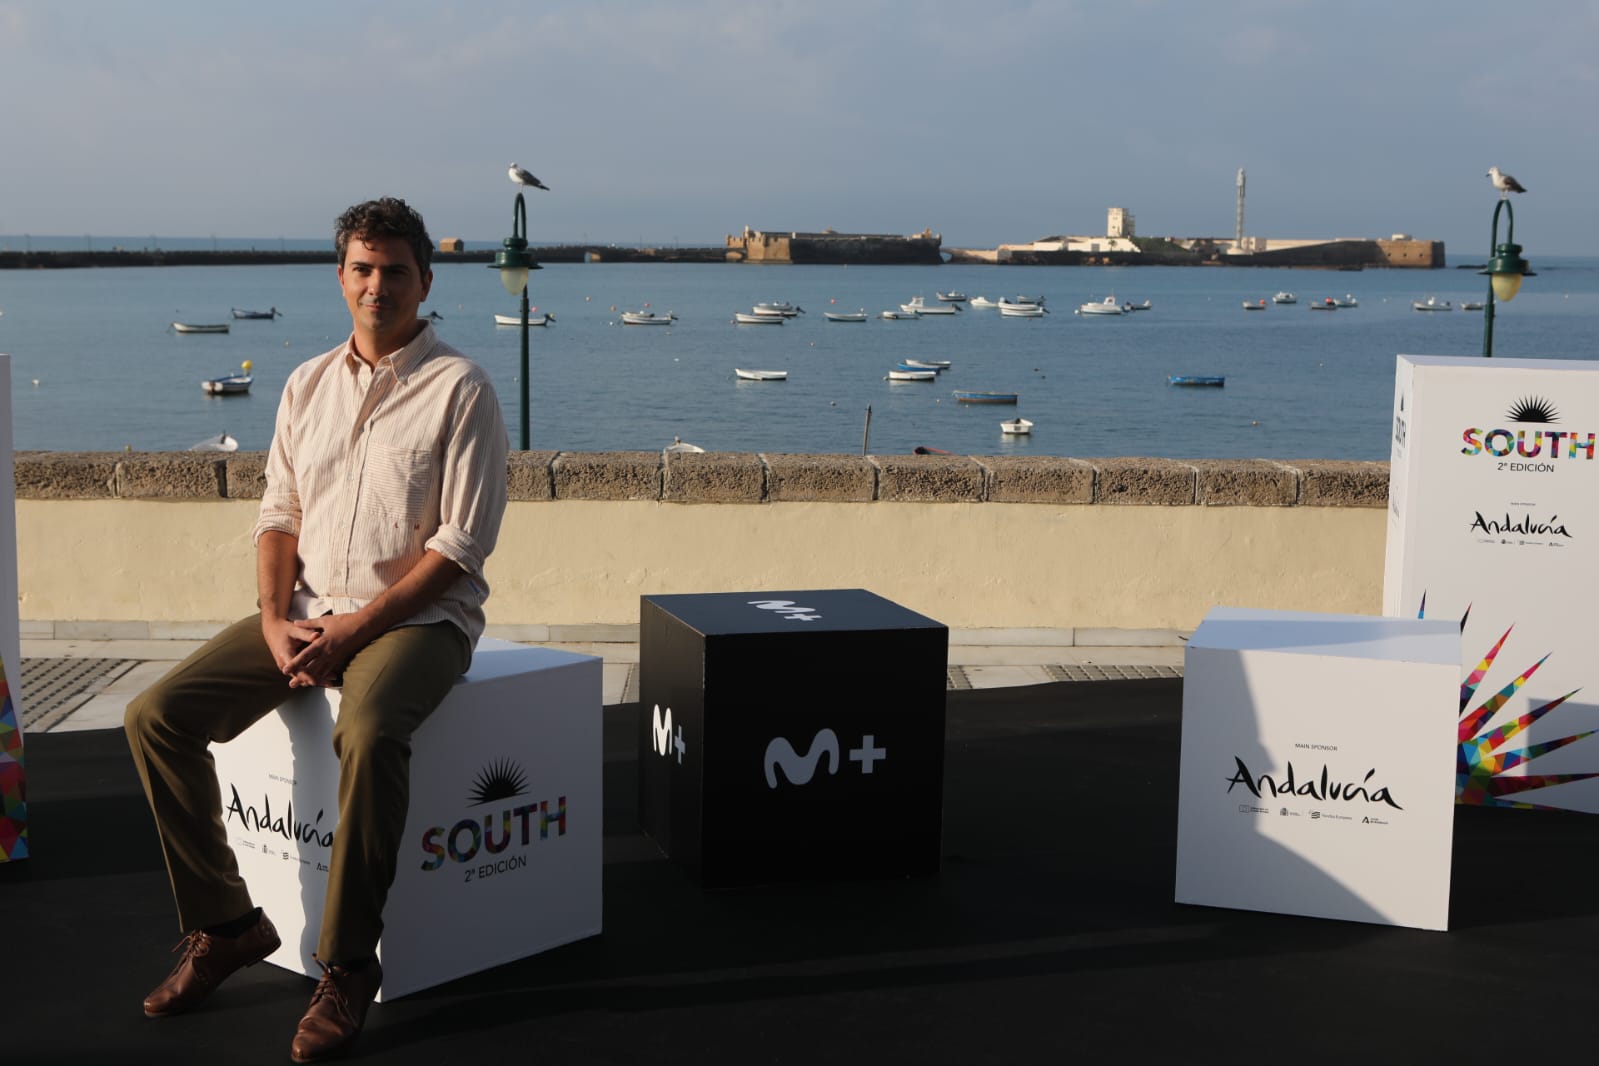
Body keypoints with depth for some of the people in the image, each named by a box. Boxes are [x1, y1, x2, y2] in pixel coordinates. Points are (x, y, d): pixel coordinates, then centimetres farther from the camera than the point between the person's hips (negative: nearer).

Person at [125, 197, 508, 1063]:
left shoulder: (459, 389, -5)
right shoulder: (307, 385, 13)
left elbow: (461, 544, -11)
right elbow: (278, 513, 12)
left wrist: (355, 628, -16)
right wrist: (276, 620, -6)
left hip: (416, 615, -6)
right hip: (307, 609, 6)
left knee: (369, 734, -37)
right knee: (157, 716, -12)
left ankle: (347, 962, -22)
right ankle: (223, 926, 0)